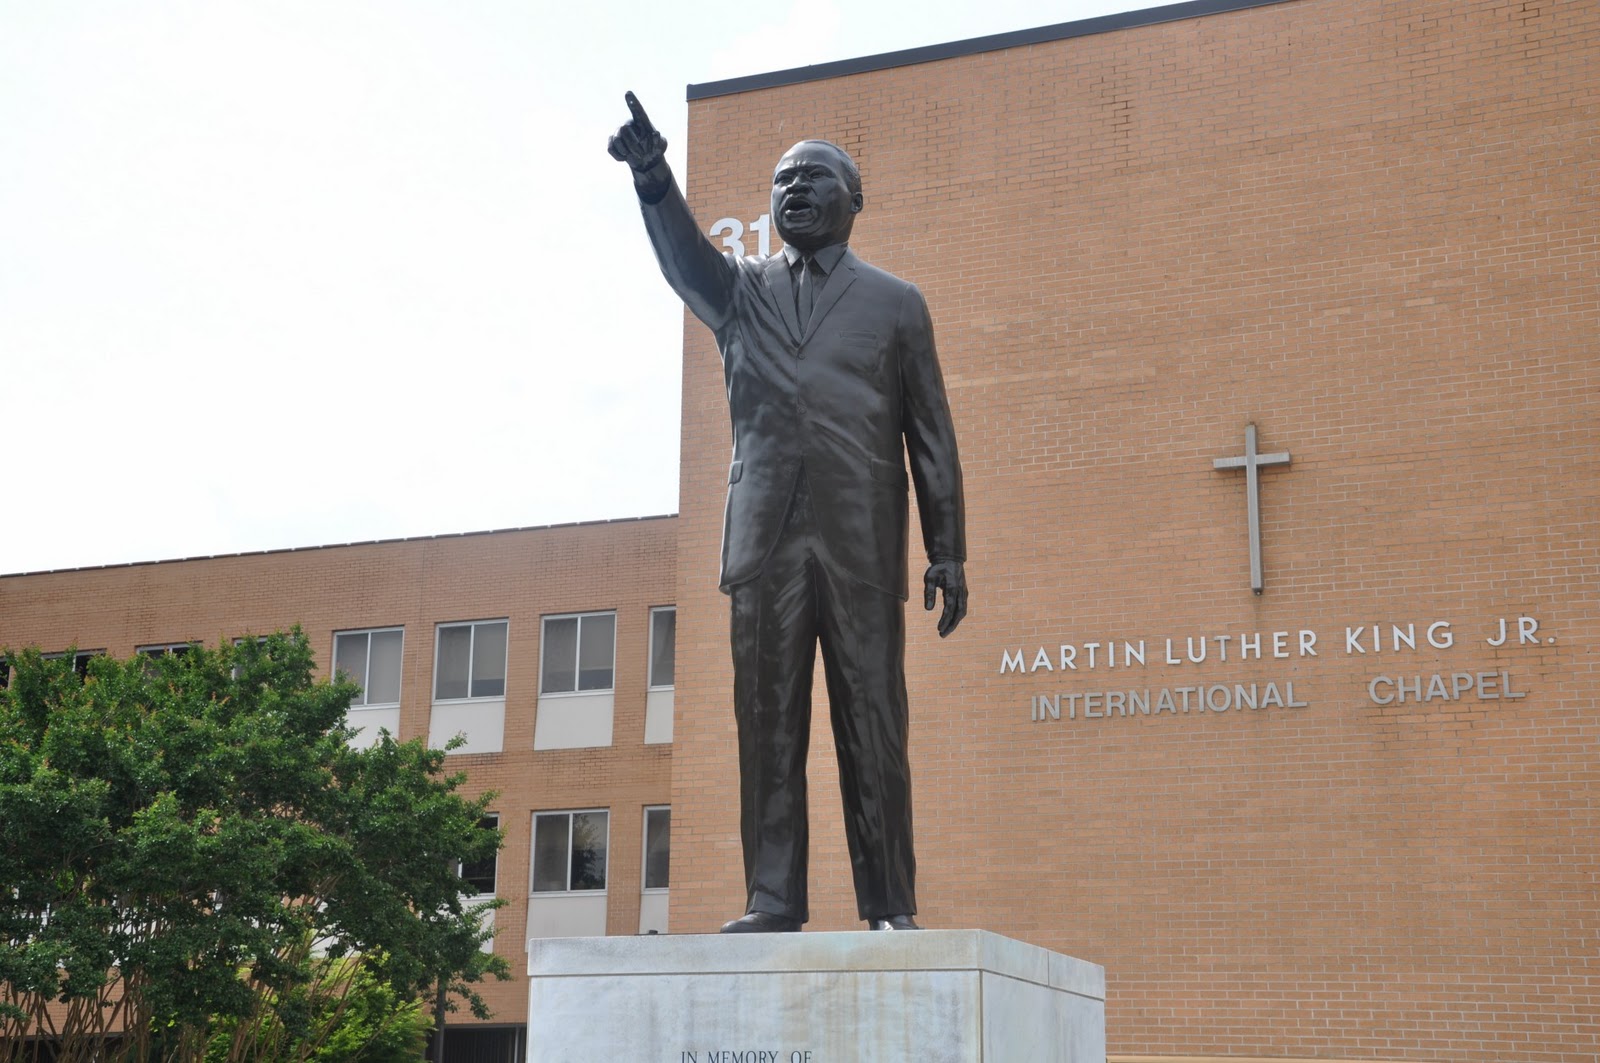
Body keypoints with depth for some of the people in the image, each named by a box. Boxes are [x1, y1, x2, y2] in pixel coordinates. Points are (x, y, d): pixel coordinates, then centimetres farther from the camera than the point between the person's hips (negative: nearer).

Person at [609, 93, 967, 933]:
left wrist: (948, 551, 2)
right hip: (764, 539, 2)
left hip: (862, 545, -2)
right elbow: (683, 256, -4)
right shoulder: (741, 292, 19)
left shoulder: (896, 304, 15)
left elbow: (931, 437, 10)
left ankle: (889, 908, 0)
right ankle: (771, 904, 1)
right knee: (767, 728, -1)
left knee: (872, 728, -3)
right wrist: (653, 178, -24)